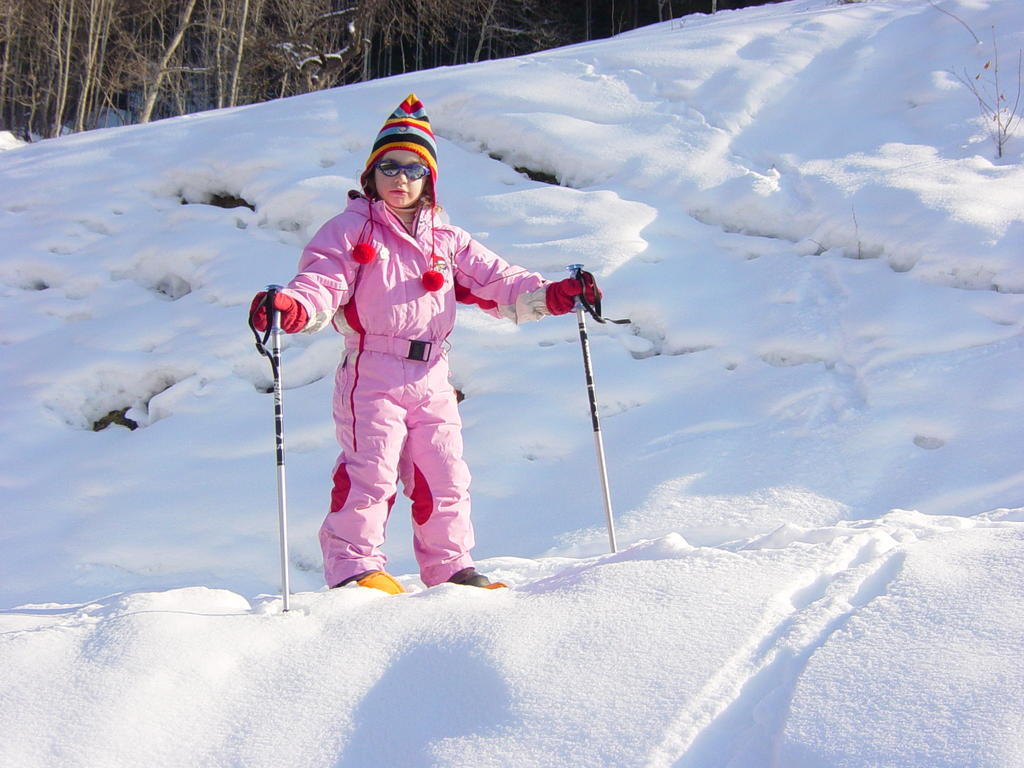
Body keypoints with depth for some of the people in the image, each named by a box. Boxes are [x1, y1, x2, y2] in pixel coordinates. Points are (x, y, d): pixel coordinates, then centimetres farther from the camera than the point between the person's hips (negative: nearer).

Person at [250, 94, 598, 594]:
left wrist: (549, 296, -3)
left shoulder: (446, 241, 18)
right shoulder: (351, 230, 4)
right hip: (372, 373, -5)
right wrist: (291, 307, -31)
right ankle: (353, 567, -7)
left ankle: (450, 567, 18)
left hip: (431, 378, 5)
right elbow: (321, 283, -9)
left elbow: (496, 282, 13)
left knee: (444, 478, 6)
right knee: (370, 472, -14)